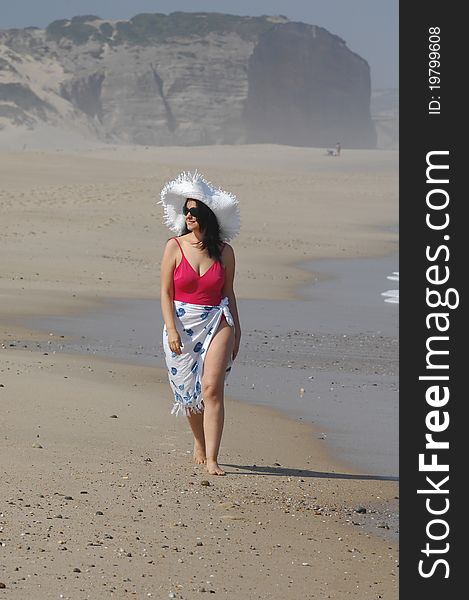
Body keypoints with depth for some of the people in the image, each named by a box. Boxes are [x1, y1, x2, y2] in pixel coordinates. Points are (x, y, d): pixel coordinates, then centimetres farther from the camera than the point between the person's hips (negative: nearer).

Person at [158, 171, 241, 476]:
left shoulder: (224, 251, 2)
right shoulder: (175, 247, -2)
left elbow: (228, 293, 11)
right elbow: (166, 292, -1)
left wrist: (236, 331, 13)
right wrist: (172, 330, -10)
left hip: (216, 322, -1)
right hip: (182, 323, 1)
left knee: (212, 389, -14)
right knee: (189, 392, 10)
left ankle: (212, 459, -16)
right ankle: (200, 445, 34)